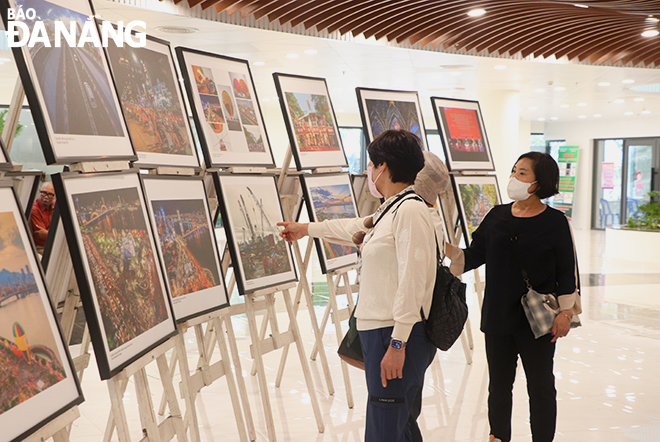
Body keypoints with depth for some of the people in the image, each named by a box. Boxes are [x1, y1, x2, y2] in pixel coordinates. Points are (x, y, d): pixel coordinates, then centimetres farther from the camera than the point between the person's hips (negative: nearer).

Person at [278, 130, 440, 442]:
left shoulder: (410, 210, -15)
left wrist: (397, 343, -23)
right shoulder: (389, 211, 17)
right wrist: (306, 229, 49)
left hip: (397, 335, -10)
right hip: (379, 332, 10)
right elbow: (355, 228, 36)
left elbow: (412, 282, -22)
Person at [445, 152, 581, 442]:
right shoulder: (496, 216, 4)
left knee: (540, 385, 10)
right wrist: (448, 249, -11)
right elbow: (473, 256, 5)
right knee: (499, 384, 15)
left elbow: (567, 270, -3)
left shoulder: (555, 222, -6)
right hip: (497, 315, 4)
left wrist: (566, 311, -7)